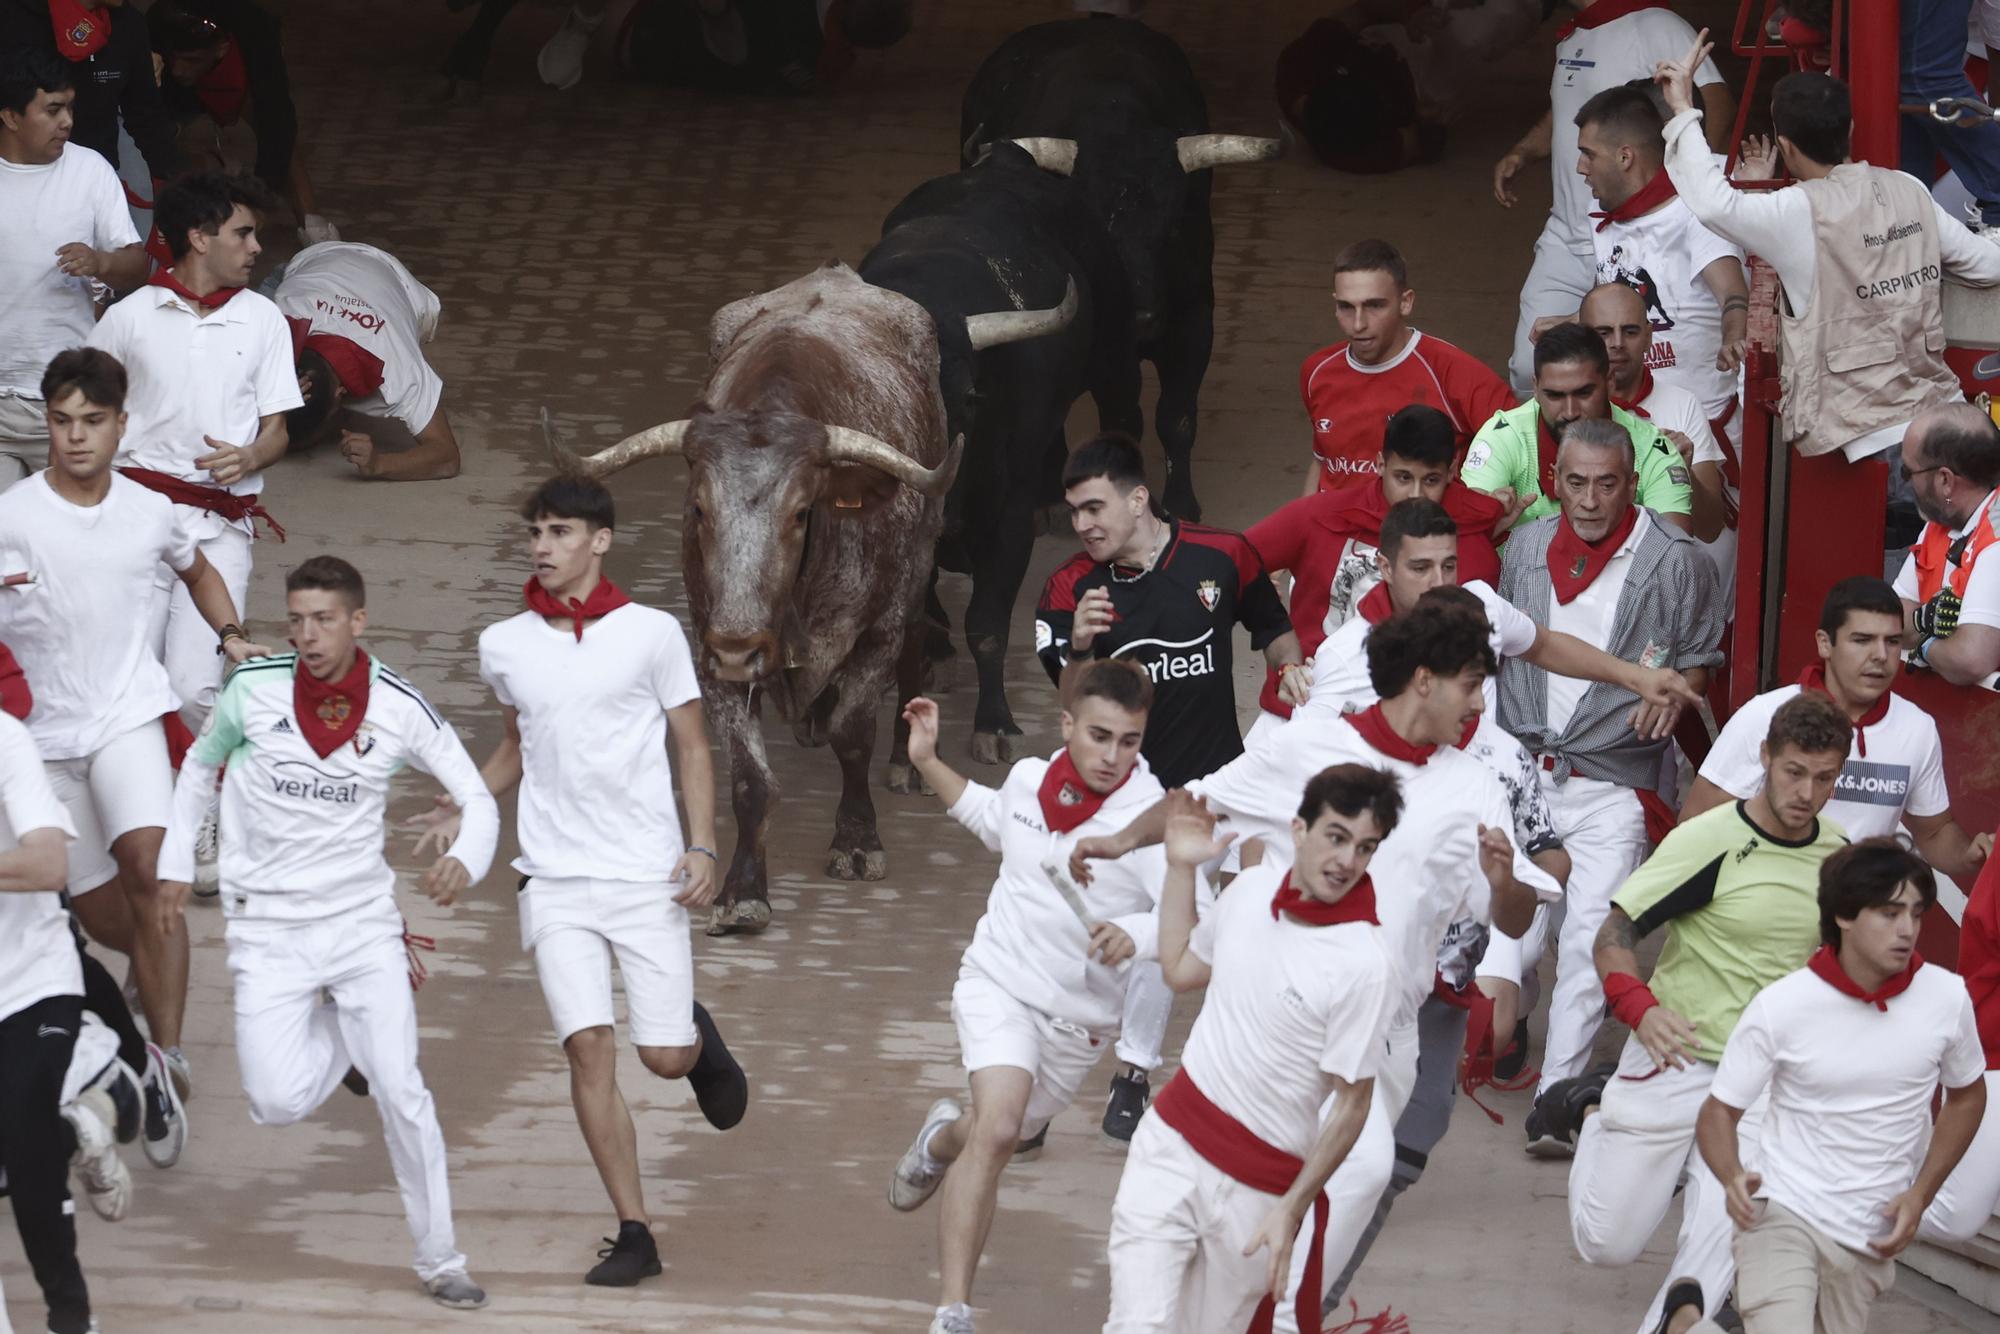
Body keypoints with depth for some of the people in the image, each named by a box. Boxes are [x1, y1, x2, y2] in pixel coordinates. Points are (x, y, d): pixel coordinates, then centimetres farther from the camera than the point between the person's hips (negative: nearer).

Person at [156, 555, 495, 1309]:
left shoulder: (400, 709, -9)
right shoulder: (253, 690, -8)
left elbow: (478, 799, -2)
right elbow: (201, 766, 13)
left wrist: (466, 861, -22)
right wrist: (176, 860, 8)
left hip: (362, 920, 0)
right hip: (267, 927, 0)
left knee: (401, 1092, -9)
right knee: (279, 1103, -11)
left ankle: (440, 1261, 6)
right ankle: (346, 1041, 23)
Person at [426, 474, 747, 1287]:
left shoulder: (651, 634, -4)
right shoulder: (504, 647, 6)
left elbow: (691, 746, 2)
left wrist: (703, 847, -9)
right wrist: (464, 811, 5)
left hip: (646, 876, -2)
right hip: (555, 880, 2)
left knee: (665, 1057, -4)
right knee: (587, 1047, -10)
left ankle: (700, 1036, 36)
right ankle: (634, 1234, -3)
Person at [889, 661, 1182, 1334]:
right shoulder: (1029, 778, -5)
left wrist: (1134, 935, -54)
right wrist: (929, 763, 13)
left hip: (1079, 1018, 0)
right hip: (1000, 982, 0)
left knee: (996, 1137, 22)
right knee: (996, 1130, -24)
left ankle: (942, 1138, 61)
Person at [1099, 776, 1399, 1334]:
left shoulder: (1366, 962, -19)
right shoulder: (1253, 887, -1)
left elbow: (1351, 1104, -13)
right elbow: (1181, 969, 20)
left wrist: (1292, 1208, -16)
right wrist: (1180, 868, 13)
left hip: (1258, 1183, -4)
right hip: (1169, 1141, 4)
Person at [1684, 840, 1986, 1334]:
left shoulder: (1947, 997, -5)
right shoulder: (1780, 1006, -12)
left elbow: (1966, 1097, 13)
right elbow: (1719, 1110, -4)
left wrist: (1920, 1195, 2)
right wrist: (1733, 1178, -25)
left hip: (1870, 1238, 4)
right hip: (1784, 1216, -4)